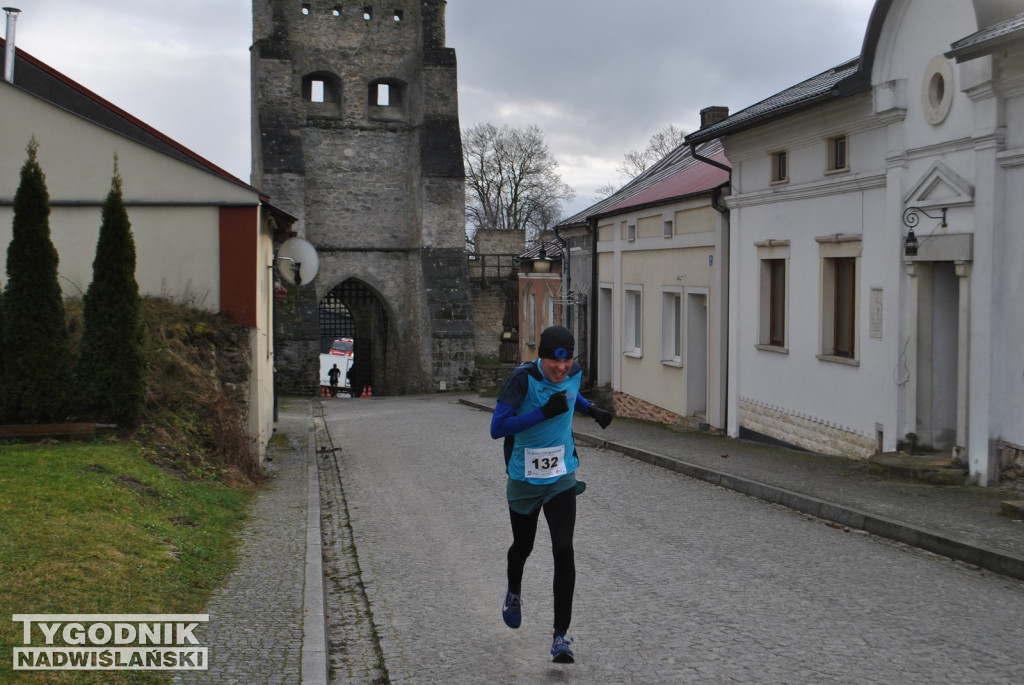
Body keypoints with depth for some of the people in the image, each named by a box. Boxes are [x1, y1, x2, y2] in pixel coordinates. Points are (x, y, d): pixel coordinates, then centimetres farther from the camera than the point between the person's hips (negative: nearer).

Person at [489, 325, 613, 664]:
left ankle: (560, 636, -4)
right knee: (523, 547, 18)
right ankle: (514, 593, 53)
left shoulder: (574, 373, -6)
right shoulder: (523, 378, -22)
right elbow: (497, 428, -29)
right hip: (524, 479, -2)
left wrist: (591, 409, 5)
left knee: (563, 550, -12)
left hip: (562, 479, 2)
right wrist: (545, 412, -34)